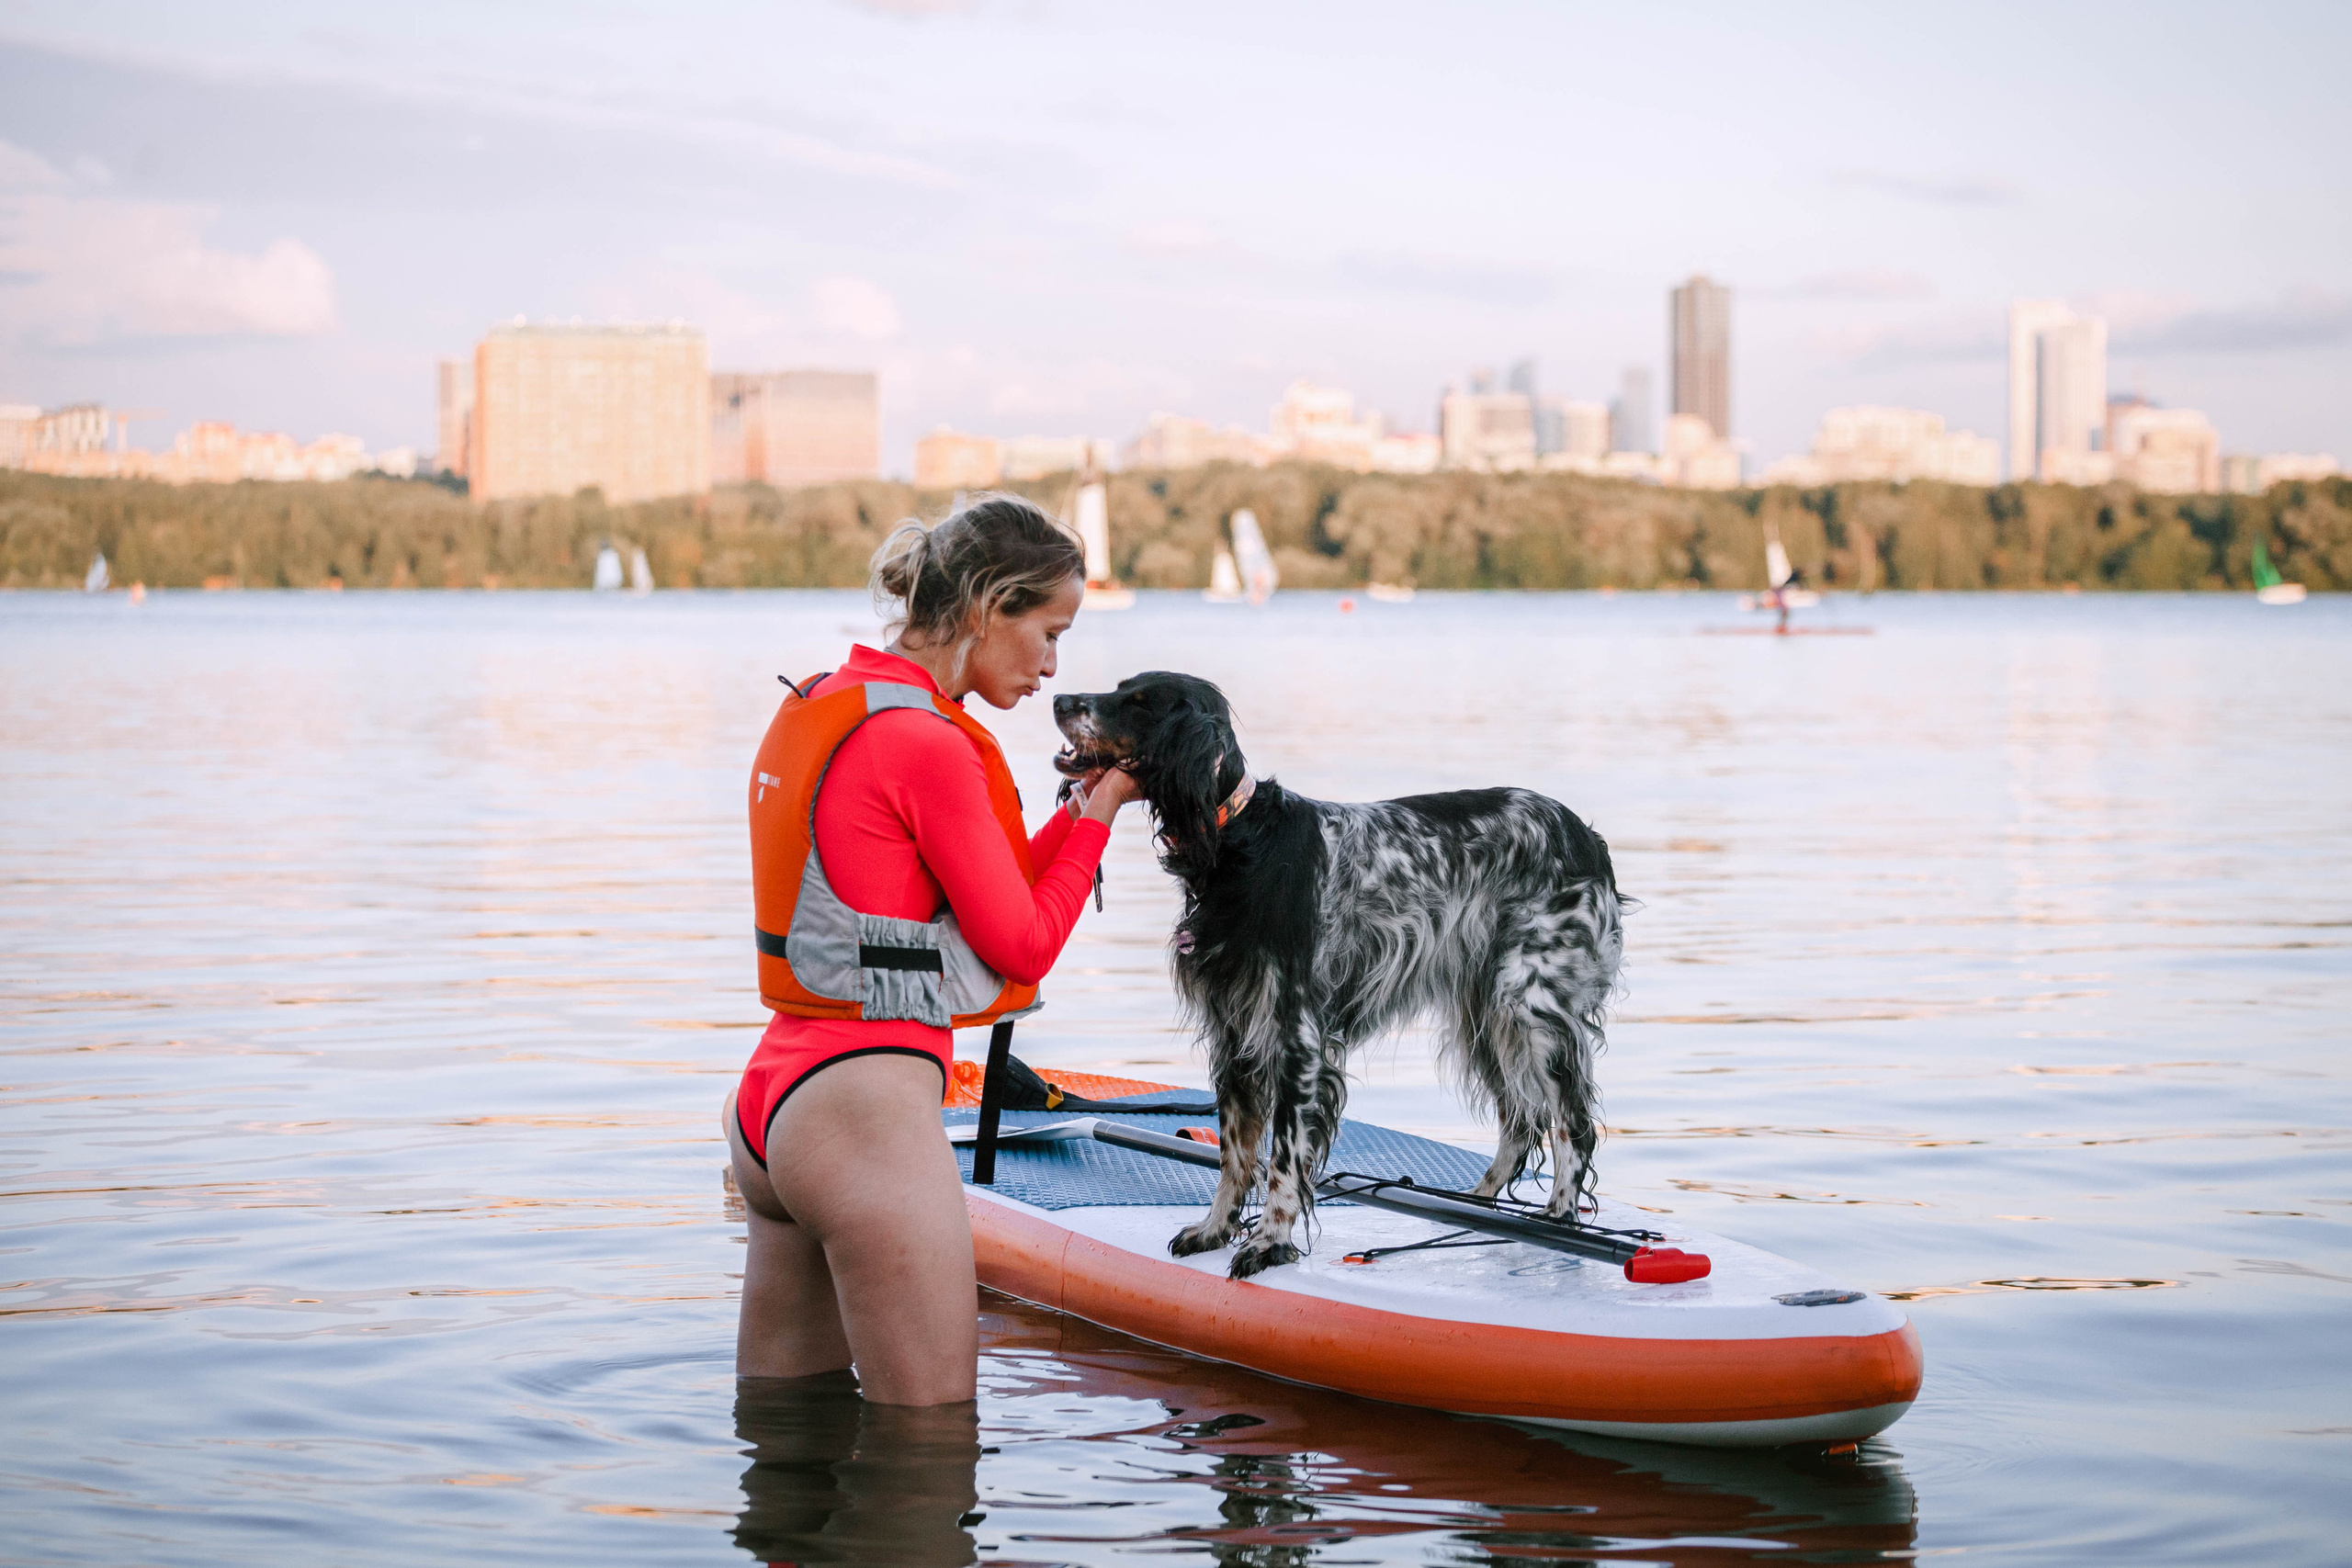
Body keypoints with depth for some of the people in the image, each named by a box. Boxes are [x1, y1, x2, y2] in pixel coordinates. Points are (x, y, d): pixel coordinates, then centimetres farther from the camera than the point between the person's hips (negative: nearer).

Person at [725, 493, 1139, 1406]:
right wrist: (1097, 817, 5)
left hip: (769, 1097, 10)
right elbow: (1022, 946, -6)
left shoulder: (818, 709, 14)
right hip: (868, 1107, -10)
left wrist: (1077, 812, 15)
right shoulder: (927, 743, -14)